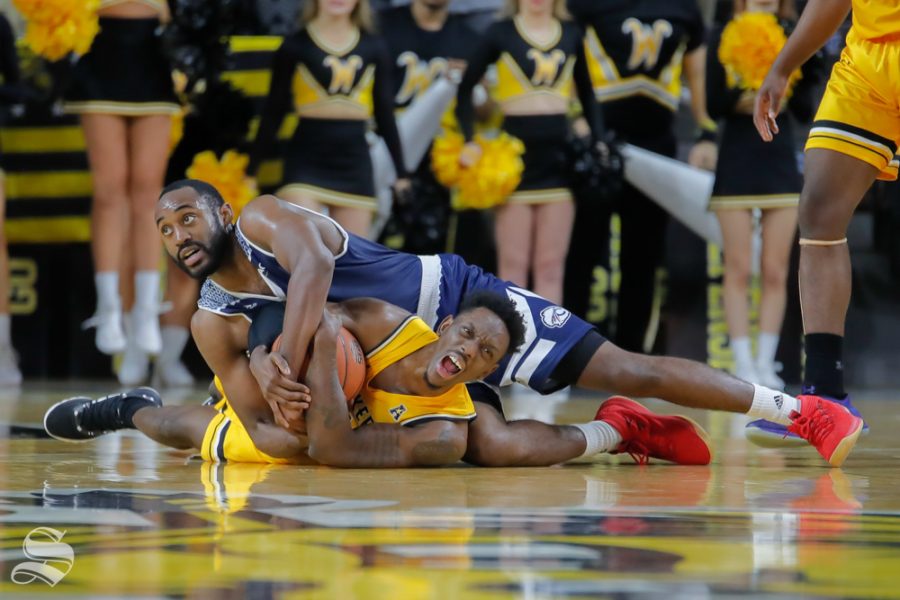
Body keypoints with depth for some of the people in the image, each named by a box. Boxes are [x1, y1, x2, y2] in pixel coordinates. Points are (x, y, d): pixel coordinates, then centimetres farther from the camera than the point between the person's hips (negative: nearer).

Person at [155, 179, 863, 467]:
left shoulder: (263, 219, -14)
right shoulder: (213, 325, 1)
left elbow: (315, 266, -38)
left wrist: (288, 367, -47)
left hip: (456, 297, -4)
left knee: (629, 369, -10)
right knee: (503, 448, -25)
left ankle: (801, 410, 0)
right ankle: (622, 434, 3)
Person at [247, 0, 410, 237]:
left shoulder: (372, 47, 7)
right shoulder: (296, 46, 0)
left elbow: (385, 114, 11)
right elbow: (273, 113, 2)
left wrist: (401, 173, 10)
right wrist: (250, 171, 0)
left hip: (355, 164, 3)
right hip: (306, 162, -3)